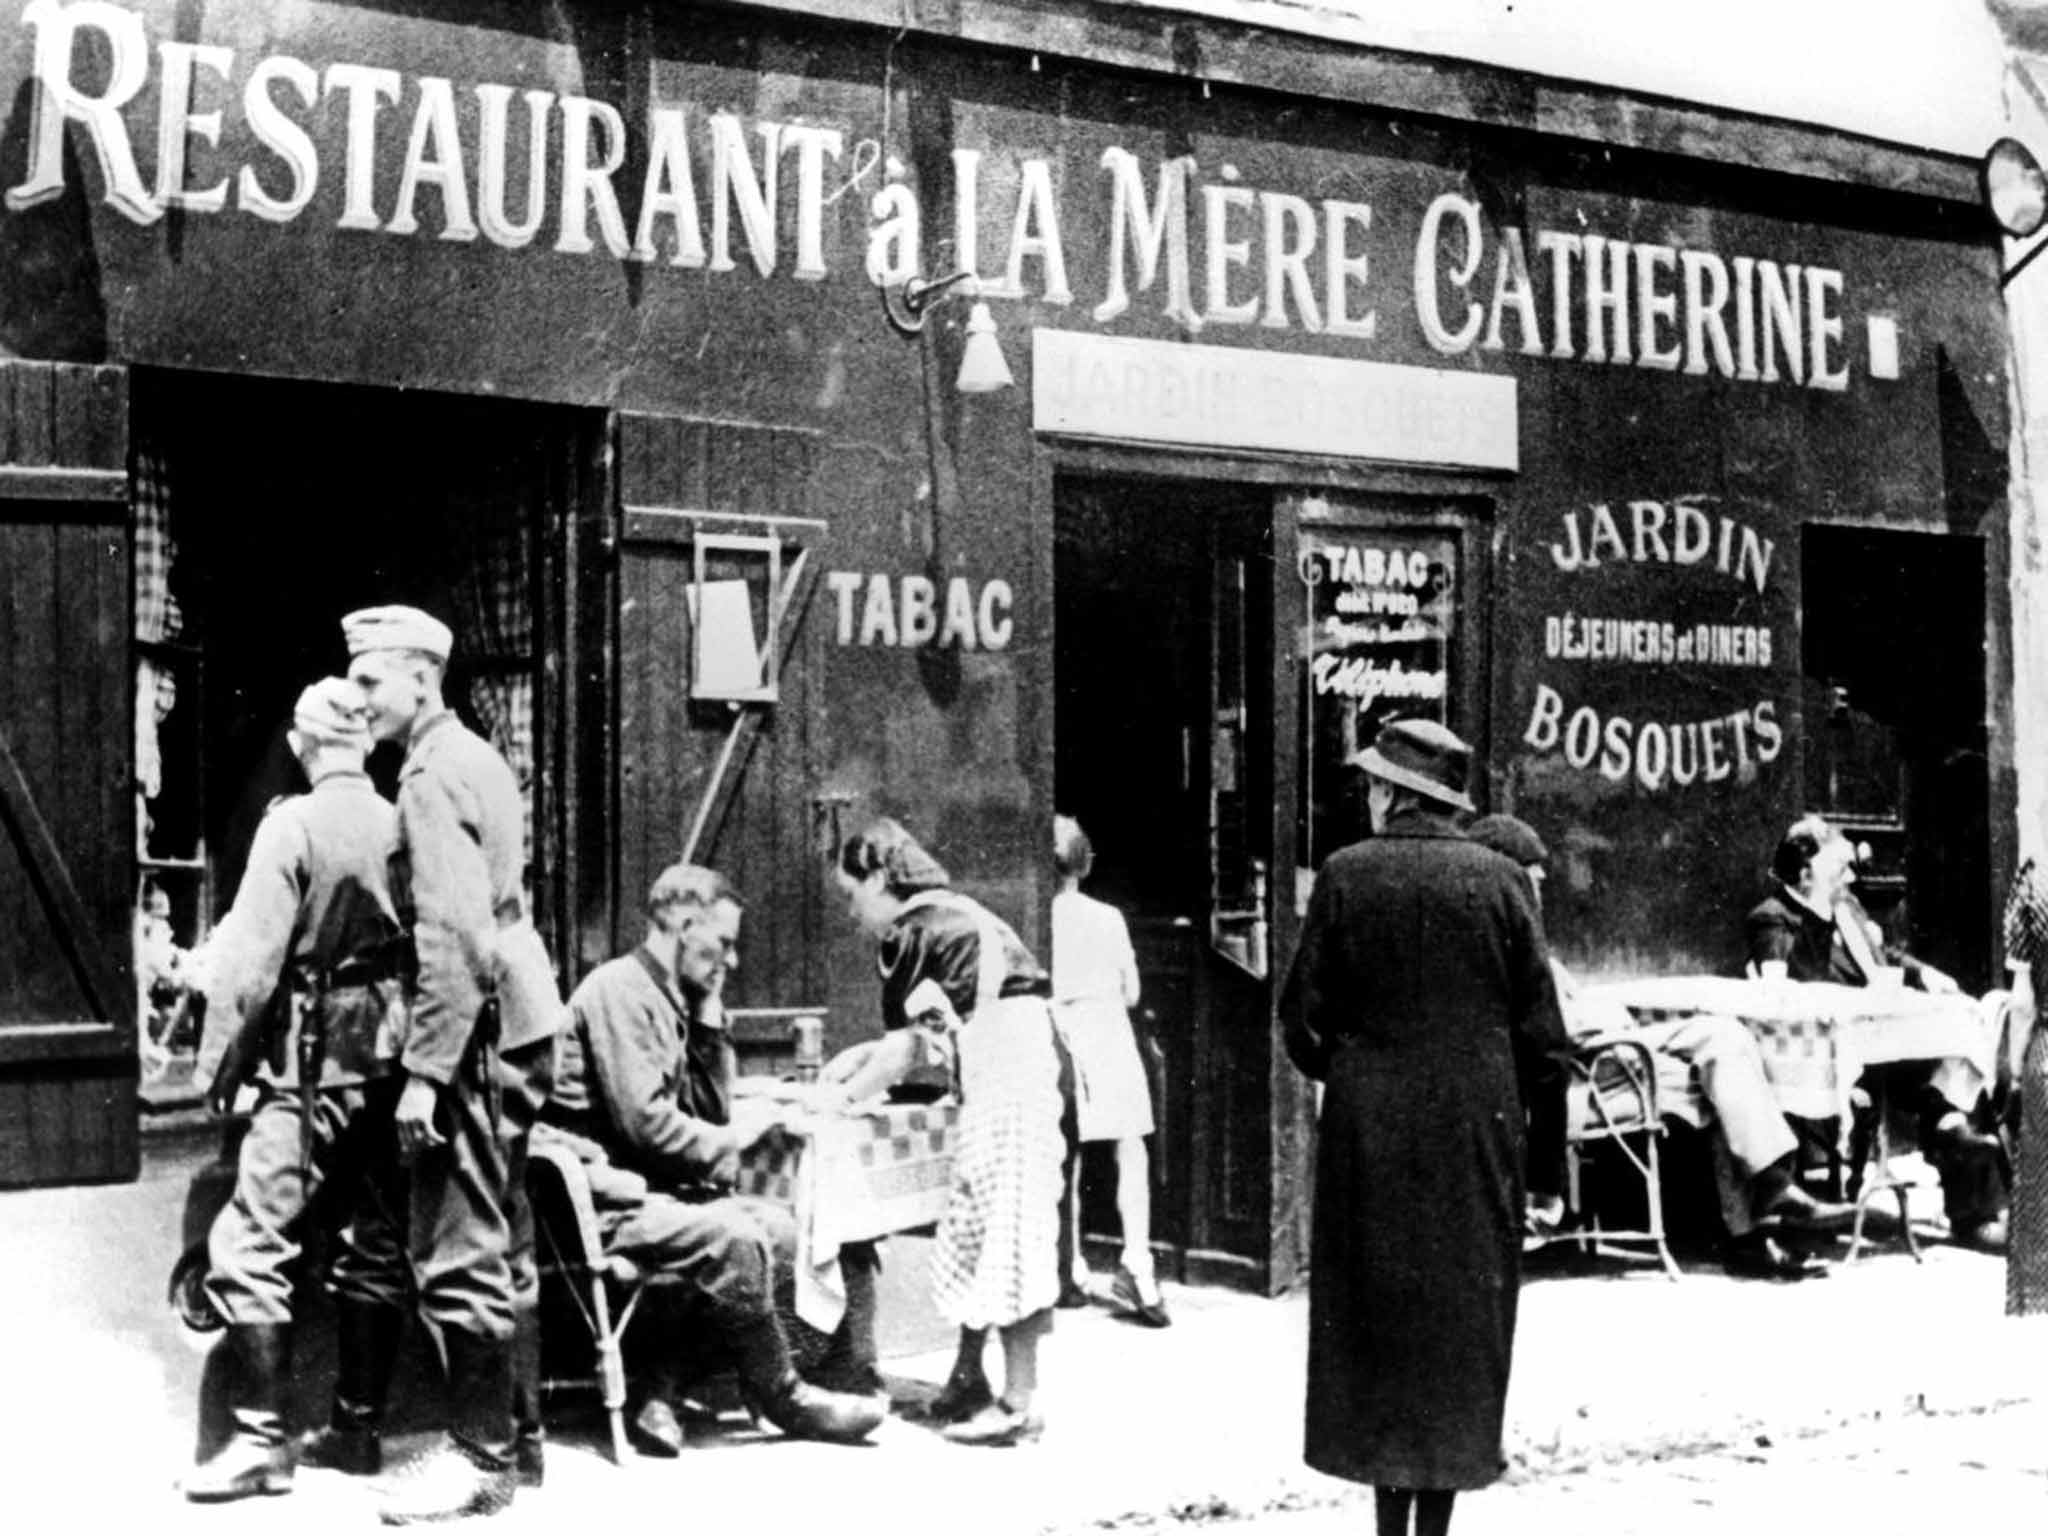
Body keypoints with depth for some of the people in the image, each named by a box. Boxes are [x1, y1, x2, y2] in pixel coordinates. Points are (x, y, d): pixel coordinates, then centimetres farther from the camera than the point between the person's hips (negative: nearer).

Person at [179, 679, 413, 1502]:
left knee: (247, 1244, -2)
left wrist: (219, 1062, -3)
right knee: (376, 1242, 13)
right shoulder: (400, 824, 3)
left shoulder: (293, 824, -10)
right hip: (393, 1057, 6)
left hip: (317, 1066, -6)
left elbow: (250, 957, -12)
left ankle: (262, 1440, -5)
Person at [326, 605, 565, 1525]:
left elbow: (456, 938, -23)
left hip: (480, 1030, -10)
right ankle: (518, 1437, 24)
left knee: (459, 1256, -4)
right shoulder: (475, 757, 15)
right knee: (501, 1243, 16)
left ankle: (483, 1457, 4)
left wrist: (424, 1072, -22)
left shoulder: (431, 777, -14)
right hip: (518, 1023, 10)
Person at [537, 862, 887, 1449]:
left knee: (778, 1229, -3)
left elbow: (712, 1109, 13)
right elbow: (643, 1119, -23)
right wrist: (730, 1138, -11)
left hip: (650, 1185, 10)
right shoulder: (619, 989, -14)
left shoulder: (670, 997, 16)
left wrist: (709, 1013, 6)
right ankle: (782, 1399, -5)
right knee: (734, 1238, -26)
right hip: (605, 1197, -10)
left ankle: (662, 1390, -7)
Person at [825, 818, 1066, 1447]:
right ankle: (969, 1379, 21)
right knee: (972, 1230, 13)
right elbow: (923, 1038, 18)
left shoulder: (923, 930, -10)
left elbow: (908, 1049, -8)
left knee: (1003, 1230, -6)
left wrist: (843, 1096, 1)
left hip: (1008, 1083, -10)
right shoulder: (940, 920, 18)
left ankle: (1019, 1405, -3)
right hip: (991, 1092, 10)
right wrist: (859, 1058, 13)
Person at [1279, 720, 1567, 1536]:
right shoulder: (1497, 878, -2)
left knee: (1377, 1309, 9)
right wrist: (1547, 1131, 9)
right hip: (1477, 1123, 1)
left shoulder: (1345, 875, -5)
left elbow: (1304, 1009, -3)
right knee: (1465, 1309, 9)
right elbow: (1539, 1017, -1)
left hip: (1369, 1124, 0)